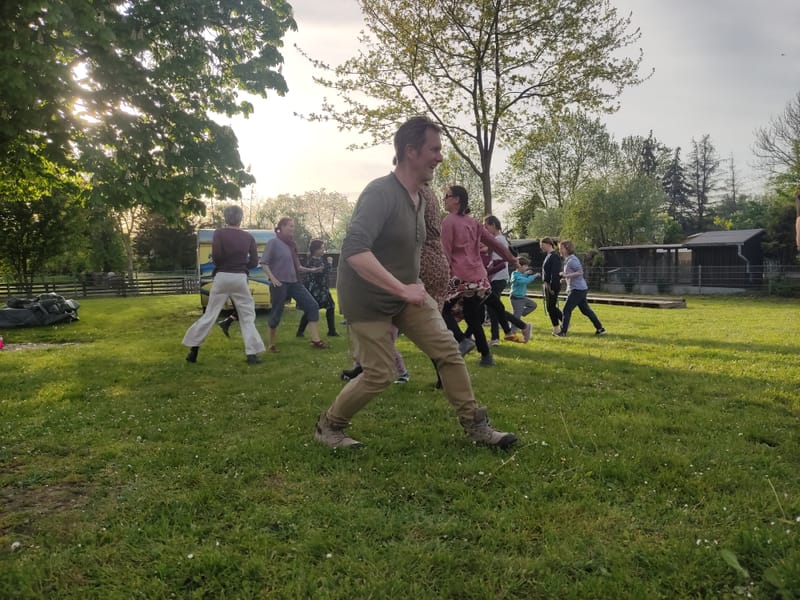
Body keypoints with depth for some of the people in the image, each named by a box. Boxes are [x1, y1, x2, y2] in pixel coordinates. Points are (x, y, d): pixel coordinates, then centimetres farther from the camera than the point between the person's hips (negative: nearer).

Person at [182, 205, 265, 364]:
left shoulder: (219, 233, -2)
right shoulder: (248, 237, 4)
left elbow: (216, 256, -12)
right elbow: (254, 262, 2)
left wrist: (222, 265, 8)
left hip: (222, 277, 0)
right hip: (240, 278, 0)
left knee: (210, 314, 9)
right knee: (247, 316, 7)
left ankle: (193, 350, 15)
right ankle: (252, 354, 0)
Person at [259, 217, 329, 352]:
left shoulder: (291, 244, 15)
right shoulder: (274, 242, -5)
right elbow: (264, 263, -10)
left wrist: (311, 270, 7)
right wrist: (272, 278, -20)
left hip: (294, 282, 7)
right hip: (280, 283, -7)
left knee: (312, 305, -3)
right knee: (276, 313, 1)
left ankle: (315, 340, -3)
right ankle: (271, 345, 17)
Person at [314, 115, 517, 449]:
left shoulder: (421, 197, 4)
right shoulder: (381, 193, -24)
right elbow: (354, 250, -37)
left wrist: (411, 288, 18)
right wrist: (402, 289, -39)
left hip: (408, 292, 8)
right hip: (368, 300, -8)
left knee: (448, 351, 0)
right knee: (380, 375, -5)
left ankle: (475, 425, 14)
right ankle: (327, 426, 19)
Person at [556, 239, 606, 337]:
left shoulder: (572, 260, -15)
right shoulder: (567, 260, 14)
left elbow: (580, 272, -23)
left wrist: (566, 275, -23)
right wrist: (563, 276, 10)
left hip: (577, 289, -10)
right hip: (579, 289, 10)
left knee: (567, 310, -7)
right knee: (586, 310, 15)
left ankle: (563, 332, -4)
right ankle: (600, 329, 20)